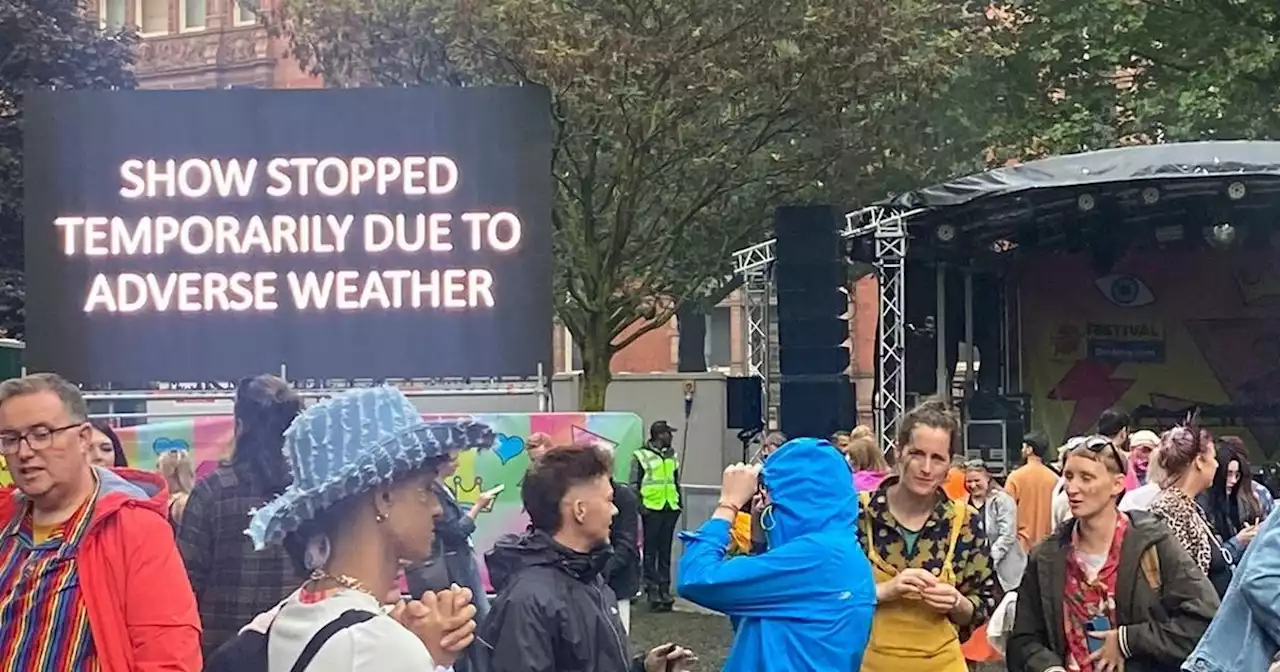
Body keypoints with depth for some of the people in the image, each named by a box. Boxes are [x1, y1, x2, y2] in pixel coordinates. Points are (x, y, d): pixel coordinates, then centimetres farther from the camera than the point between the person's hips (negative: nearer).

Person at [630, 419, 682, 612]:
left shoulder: (672, 456, 15)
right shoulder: (641, 456, -4)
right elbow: (634, 484, -5)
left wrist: (680, 501, 14)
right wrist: (639, 505, -12)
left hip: (670, 509, 6)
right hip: (651, 509, -6)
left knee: (665, 551, 10)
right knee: (651, 551, -2)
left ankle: (664, 589, 14)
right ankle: (652, 590, 1)